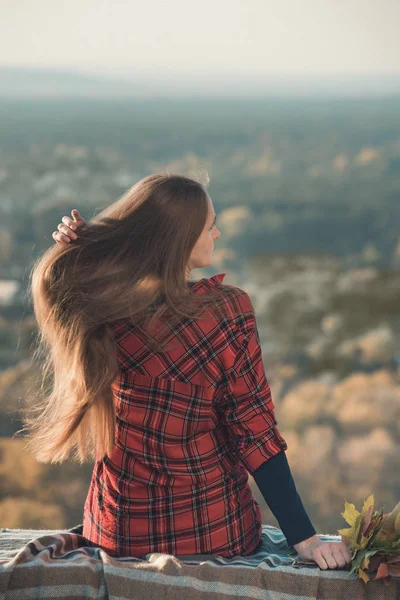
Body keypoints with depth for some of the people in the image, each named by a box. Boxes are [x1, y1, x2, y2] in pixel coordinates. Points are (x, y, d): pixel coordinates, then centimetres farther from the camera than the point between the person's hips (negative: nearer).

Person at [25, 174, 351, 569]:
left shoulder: (99, 309, -12)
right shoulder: (229, 309, -21)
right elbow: (254, 429, -19)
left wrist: (78, 242, -4)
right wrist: (303, 537, -13)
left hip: (120, 535, 3)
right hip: (215, 533, -2)